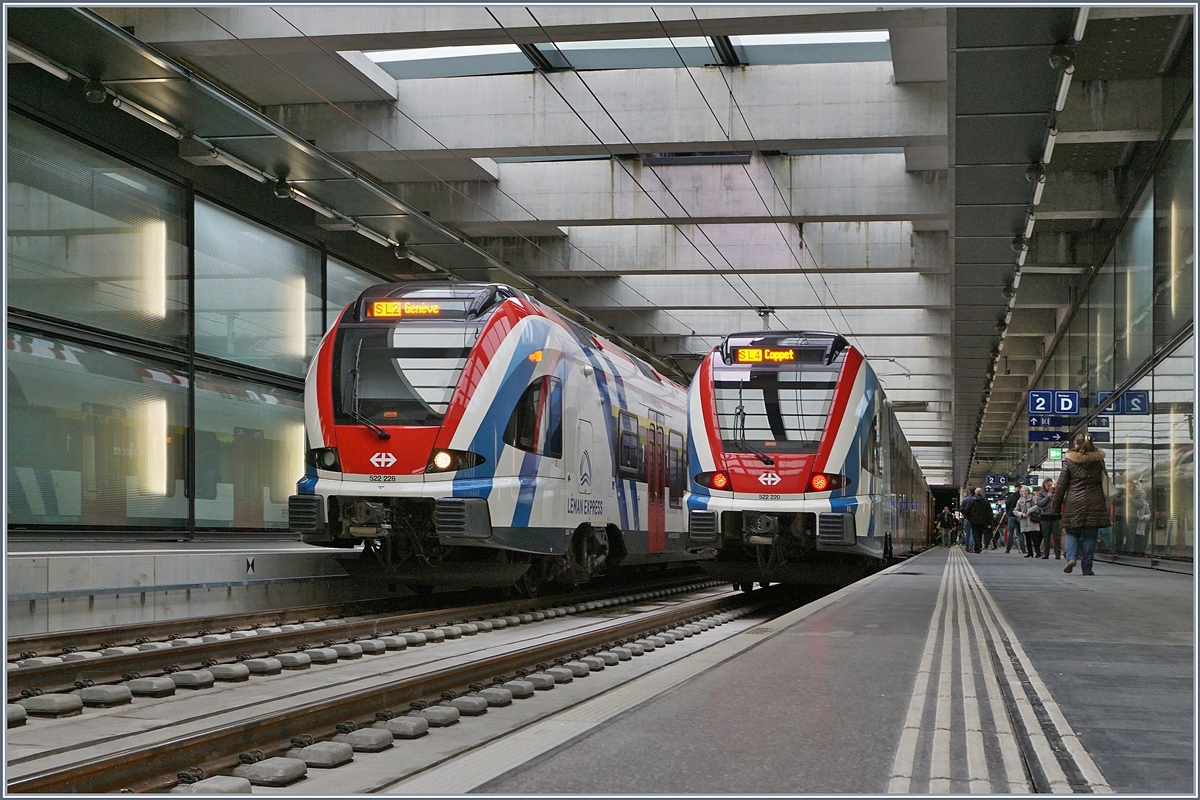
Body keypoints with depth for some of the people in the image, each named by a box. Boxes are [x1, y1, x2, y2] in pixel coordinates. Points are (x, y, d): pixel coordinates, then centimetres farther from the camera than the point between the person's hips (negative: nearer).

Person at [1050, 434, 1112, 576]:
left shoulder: (1069, 461, 0)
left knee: (1072, 532, 11)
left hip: (1074, 502, -1)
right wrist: (1106, 507, 18)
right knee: (1090, 536, 5)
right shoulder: (1098, 460, 6)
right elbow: (1104, 483, 11)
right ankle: (1087, 567, 4)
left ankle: (1072, 557, -11)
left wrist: (1056, 504, 10)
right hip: (1094, 503, 1)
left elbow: (1061, 485, 2)